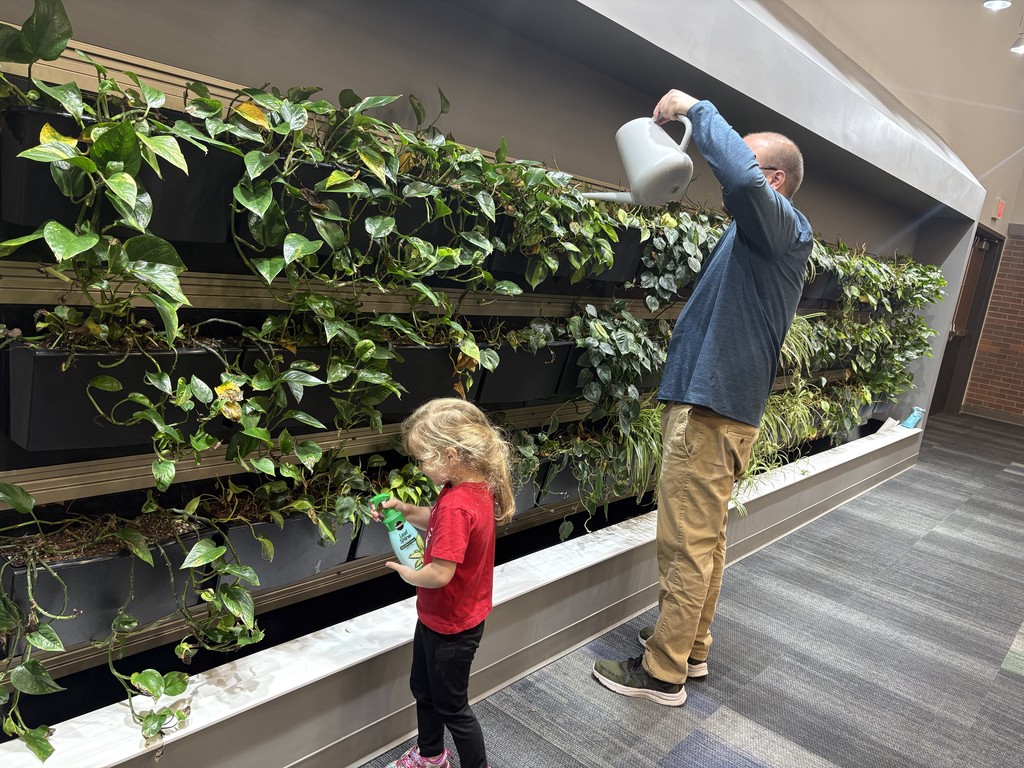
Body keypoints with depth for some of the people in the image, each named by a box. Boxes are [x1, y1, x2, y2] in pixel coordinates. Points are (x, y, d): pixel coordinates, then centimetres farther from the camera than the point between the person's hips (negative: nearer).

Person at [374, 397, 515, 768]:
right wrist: (405, 510, -3)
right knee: (423, 688, 28)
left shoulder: (456, 505, -34)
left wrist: (408, 573, -15)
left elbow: (440, 574, -35)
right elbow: (438, 521, 12)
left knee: (451, 706, 13)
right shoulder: (476, 486, -5)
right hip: (436, 615, 9)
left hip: (450, 625, -9)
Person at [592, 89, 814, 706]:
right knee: (707, 539, 18)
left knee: (687, 546, -2)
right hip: (724, 406, 10)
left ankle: (663, 673, 12)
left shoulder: (782, 226, -11)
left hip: (711, 411, -10)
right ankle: (691, 647, 32)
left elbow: (740, 178, -32)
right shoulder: (763, 236, 18)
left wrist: (697, 108, -20)